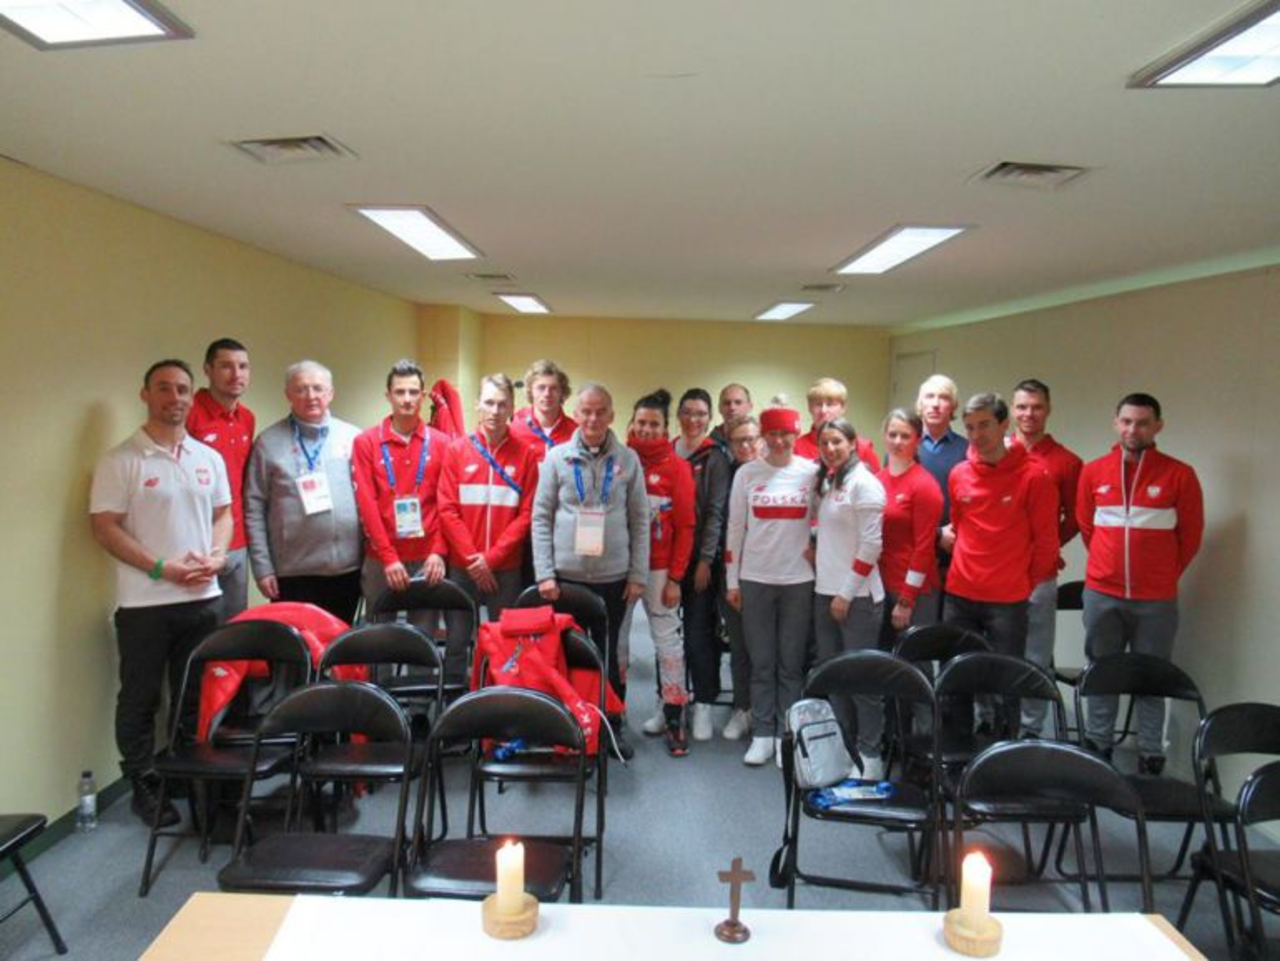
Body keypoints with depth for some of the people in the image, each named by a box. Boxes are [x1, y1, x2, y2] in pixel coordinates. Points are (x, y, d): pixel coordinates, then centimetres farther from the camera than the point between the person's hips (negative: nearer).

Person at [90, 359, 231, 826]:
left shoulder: (208, 458, 8)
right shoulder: (121, 460, -7)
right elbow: (104, 527, -10)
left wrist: (216, 557, -4)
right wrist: (162, 568, -16)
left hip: (202, 597, 4)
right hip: (144, 603, -4)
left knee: (195, 697, 14)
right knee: (141, 698, 8)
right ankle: (143, 787, 22)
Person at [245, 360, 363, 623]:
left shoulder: (353, 437, 5)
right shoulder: (269, 442, 1)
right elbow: (254, 508, 0)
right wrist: (262, 567, -5)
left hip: (348, 568, 2)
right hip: (293, 572, -2)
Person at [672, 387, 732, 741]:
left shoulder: (715, 458, -1)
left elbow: (716, 512, -6)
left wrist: (706, 559, -11)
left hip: (700, 558, -4)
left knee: (698, 632, -4)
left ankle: (703, 705, 6)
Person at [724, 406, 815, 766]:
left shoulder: (812, 472, 0)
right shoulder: (747, 473, 2)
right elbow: (735, 528, 4)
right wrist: (731, 580, 3)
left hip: (799, 579, 0)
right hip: (755, 579, 1)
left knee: (791, 663, 6)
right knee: (761, 663, 6)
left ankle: (787, 735, 16)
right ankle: (762, 734, 16)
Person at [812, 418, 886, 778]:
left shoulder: (863, 482, -11)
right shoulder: (825, 482, 13)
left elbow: (871, 544, -15)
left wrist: (847, 593, -15)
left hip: (856, 595, -8)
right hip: (824, 591, 8)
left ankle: (870, 753, 10)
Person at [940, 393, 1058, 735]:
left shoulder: (1033, 476, -8)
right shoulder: (958, 475, 5)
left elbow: (1046, 540, -3)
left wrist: (1026, 582, 3)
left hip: (1008, 601, -4)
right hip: (959, 596, 4)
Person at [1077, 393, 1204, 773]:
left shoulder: (1179, 475, -4)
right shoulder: (1093, 472, 2)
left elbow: (1191, 535, 4)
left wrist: (1164, 575, 9)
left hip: (1156, 600, -2)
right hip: (1101, 594, 2)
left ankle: (1151, 757, 16)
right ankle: (1098, 748, 23)